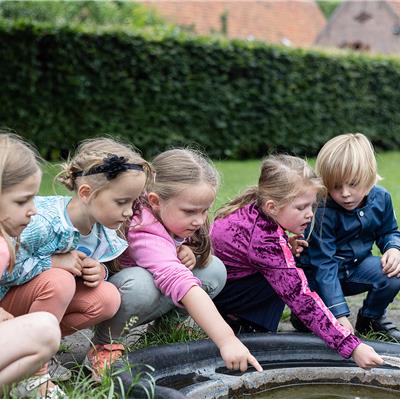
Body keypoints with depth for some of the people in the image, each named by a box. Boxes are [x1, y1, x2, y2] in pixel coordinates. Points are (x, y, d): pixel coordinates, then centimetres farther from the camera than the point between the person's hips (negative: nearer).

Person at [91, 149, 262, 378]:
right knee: (139, 282, -41)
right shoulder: (146, 233, -36)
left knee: (214, 269, -12)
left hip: (151, 302, 7)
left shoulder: (178, 221, -11)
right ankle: (104, 343, -13)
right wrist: (226, 339, -55)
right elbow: (179, 282, -49)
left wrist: (187, 254, -19)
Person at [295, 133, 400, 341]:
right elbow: (323, 265, -28)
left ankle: (371, 318, 5)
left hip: (356, 266, 5)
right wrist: (339, 314, -33)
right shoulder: (322, 212, -27)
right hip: (319, 276, -4)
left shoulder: (380, 198, -10)